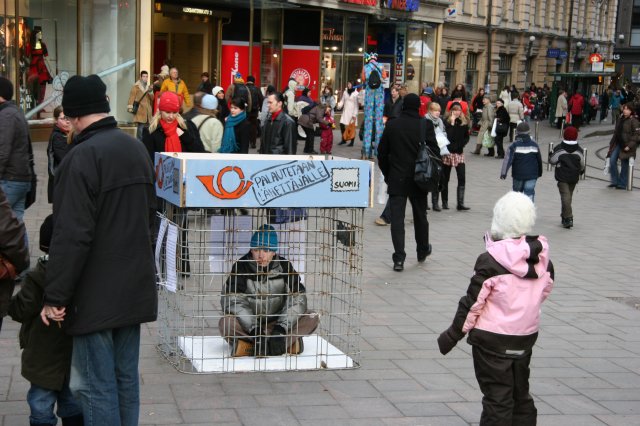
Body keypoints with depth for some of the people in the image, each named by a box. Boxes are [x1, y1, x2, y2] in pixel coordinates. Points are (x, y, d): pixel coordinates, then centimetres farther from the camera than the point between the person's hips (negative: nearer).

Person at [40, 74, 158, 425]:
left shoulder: (82, 157, -18)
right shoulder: (136, 148, 9)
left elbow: (71, 236, -21)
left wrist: (54, 297, -15)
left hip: (96, 294, -8)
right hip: (135, 287, 8)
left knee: (96, 387, 0)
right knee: (126, 378, 16)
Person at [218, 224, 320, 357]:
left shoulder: (284, 267, -3)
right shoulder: (241, 267, -9)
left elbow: (297, 299, -11)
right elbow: (233, 301, -18)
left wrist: (281, 327, -25)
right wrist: (254, 329, -29)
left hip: (276, 324, 2)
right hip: (248, 325, -2)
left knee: (312, 318, -21)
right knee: (226, 323, -33)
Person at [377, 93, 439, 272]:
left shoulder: (392, 125, -2)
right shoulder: (426, 125, -8)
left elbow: (382, 153, 3)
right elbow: (434, 151, -8)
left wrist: (387, 174, 14)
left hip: (396, 179, 0)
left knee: (397, 218, -1)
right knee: (420, 216, 17)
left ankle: (399, 258, -7)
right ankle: (422, 250, 34)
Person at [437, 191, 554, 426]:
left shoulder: (491, 261, -19)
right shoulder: (543, 258, -2)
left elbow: (473, 302, -16)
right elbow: (545, 290, 10)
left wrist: (453, 334, -5)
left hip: (493, 339, -5)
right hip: (526, 336, 6)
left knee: (497, 398, 2)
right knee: (521, 394, 19)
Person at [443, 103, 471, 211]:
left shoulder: (464, 122, 6)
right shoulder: (446, 122, -7)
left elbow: (466, 137, 11)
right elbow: (447, 136, -20)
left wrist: (461, 144, -7)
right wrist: (452, 123, -19)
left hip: (459, 153, 3)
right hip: (448, 153, -3)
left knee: (462, 178, -9)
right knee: (445, 179, 7)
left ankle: (460, 204, -9)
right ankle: (445, 203, 19)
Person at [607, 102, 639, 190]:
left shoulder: (634, 121, -9)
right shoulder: (621, 119, 12)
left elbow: (636, 135, -12)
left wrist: (630, 146, -19)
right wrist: (612, 143, 14)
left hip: (626, 147, -6)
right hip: (617, 144, 7)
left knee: (624, 165, 0)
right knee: (612, 160, -4)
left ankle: (622, 184, 10)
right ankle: (615, 181, 7)